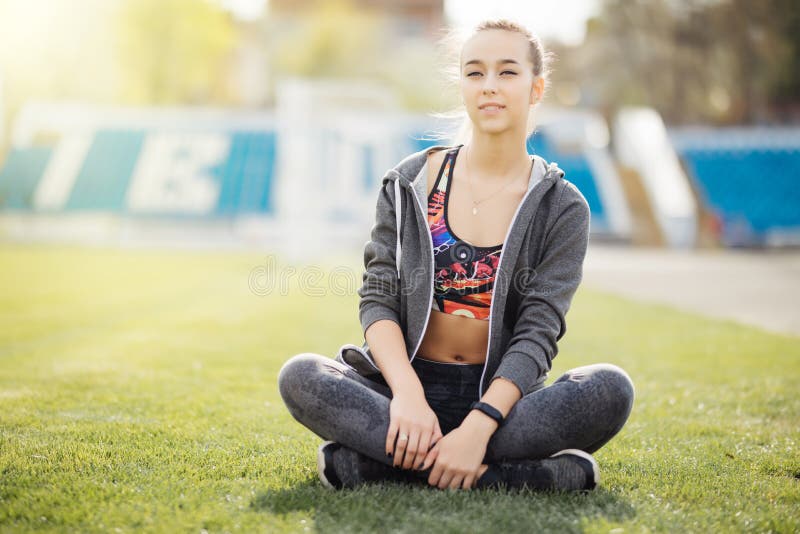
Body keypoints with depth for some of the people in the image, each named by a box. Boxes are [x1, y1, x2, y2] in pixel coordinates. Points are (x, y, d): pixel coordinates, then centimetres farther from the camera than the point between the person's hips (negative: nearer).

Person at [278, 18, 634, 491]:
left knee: (611, 390, -29)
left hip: (500, 395, -1)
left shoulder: (561, 207, -1)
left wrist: (478, 427, -25)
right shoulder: (410, 184, 3)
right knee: (300, 377, -27)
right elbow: (378, 298, -3)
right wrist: (407, 394, -22)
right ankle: (529, 475, -28)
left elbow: (538, 333, -10)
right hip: (408, 385, 1)